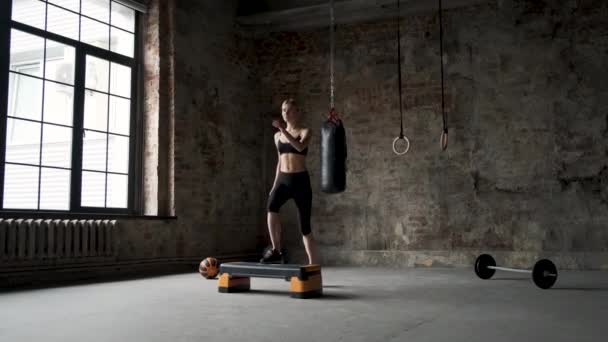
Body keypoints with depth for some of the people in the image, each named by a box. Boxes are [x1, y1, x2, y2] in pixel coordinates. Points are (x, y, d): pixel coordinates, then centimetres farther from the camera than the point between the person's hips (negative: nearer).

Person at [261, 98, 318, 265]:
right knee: (272, 207, -30)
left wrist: (284, 129, -27)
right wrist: (274, 185, 19)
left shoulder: (305, 131, -1)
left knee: (305, 226, -1)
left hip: (300, 180, -3)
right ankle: (276, 251, -26)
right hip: (283, 180, 3)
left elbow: (300, 147, -23)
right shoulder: (277, 136, 13)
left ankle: (313, 265, 11)